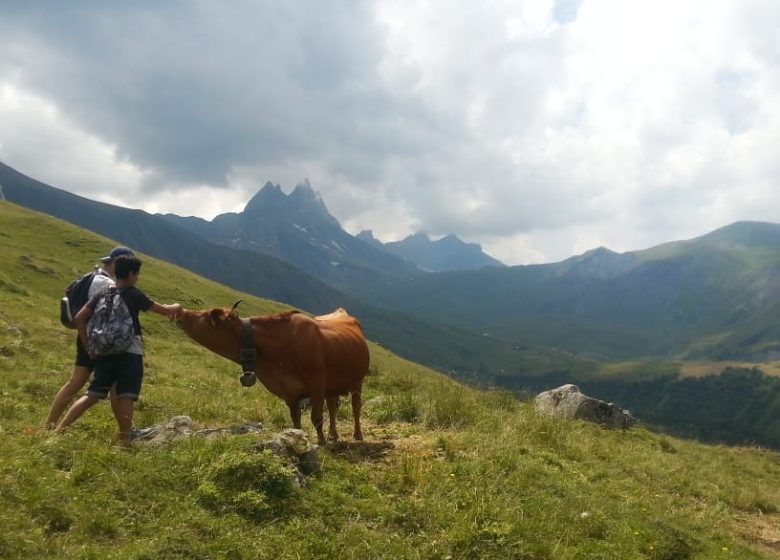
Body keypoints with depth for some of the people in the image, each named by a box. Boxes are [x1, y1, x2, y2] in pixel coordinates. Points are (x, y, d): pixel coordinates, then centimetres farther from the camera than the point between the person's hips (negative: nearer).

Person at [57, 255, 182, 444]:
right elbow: (163, 310, 2)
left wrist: (88, 346, 12)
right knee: (126, 397, -6)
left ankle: (59, 430, 5)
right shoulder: (133, 294, -3)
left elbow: (79, 318, 6)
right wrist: (175, 307, 24)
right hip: (130, 351, -5)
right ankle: (125, 441, -7)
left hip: (105, 351, 5)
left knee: (93, 395, 11)